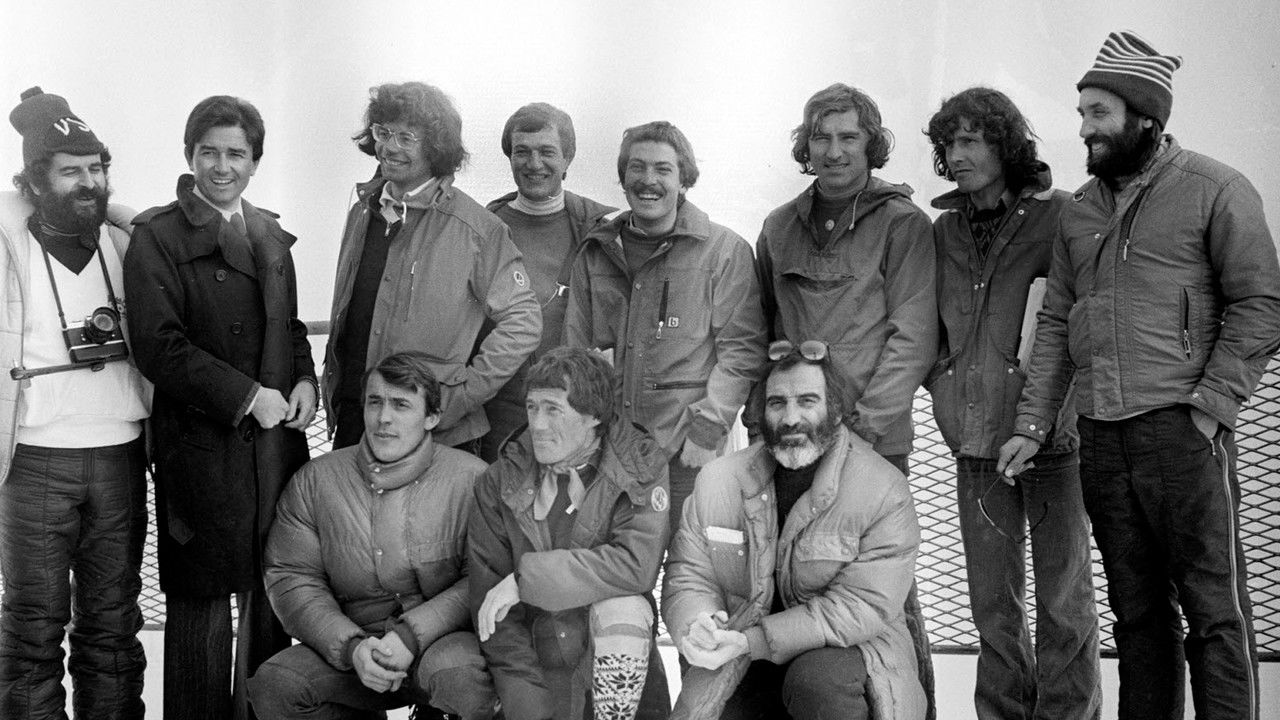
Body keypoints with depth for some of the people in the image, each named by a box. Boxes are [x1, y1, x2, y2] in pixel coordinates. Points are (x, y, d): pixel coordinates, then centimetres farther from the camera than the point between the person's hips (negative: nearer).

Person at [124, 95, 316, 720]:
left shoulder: (272, 236, 16)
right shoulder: (156, 235, -5)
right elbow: (159, 345, -14)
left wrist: (304, 380, 2)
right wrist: (247, 396, -16)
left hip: (277, 439, 6)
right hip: (200, 444, -6)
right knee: (202, 602, 2)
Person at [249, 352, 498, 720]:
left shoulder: (472, 480, -7)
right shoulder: (314, 481, 2)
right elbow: (291, 577, -1)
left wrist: (412, 634, -22)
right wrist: (351, 647, -16)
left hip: (442, 638, -4)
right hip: (347, 642, 4)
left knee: (464, 679, -38)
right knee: (272, 684, -22)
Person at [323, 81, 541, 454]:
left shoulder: (475, 228, -10)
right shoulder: (363, 212, 9)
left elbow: (523, 322, -9)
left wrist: (464, 393, -12)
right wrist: (333, 392, 12)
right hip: (352, 421, 5)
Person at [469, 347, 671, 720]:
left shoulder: (640, 469, -5)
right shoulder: (499, 483, 0)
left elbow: (637, 566, -21)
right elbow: (488, 593, -4)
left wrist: (526, 579, -21)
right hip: (534, 659, 1)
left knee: (621, 608, -29)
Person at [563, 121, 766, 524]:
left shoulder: (725, 250, 0)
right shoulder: (595, 255, 13)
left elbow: (742, 350, -4)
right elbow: (576, 351, 15)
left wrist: (707, 428, -12)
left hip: (686, 453, -3)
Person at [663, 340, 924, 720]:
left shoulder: (884, 492, -13)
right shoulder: (718, 481, 2)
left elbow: (863, 606, -19)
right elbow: (687, 577, 4)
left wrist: (751, 641, -26)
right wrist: (696, 628, -23)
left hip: (848, 651, -3)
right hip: (743, 673, 3)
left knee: (817, 681, -35)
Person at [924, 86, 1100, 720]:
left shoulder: (1060, 216, -4)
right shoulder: (944, 230, 10)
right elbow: (925, 320, 21)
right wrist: (941, 378, 6)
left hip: (1049, 434, -4)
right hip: (974, 440, 4)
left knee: (1062, 596, 3)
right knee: (992, 602, 11)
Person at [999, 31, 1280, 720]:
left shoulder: (1215, 191, -2)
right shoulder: (1078, 212, 15)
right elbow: (1055, 322, 15)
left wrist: (1206, 408, -12)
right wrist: (1031, 425, 7)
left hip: (1182, 433, -5)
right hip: (1100, 438, 5)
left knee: (1213, 608, -2)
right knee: (1136, 609, 11)